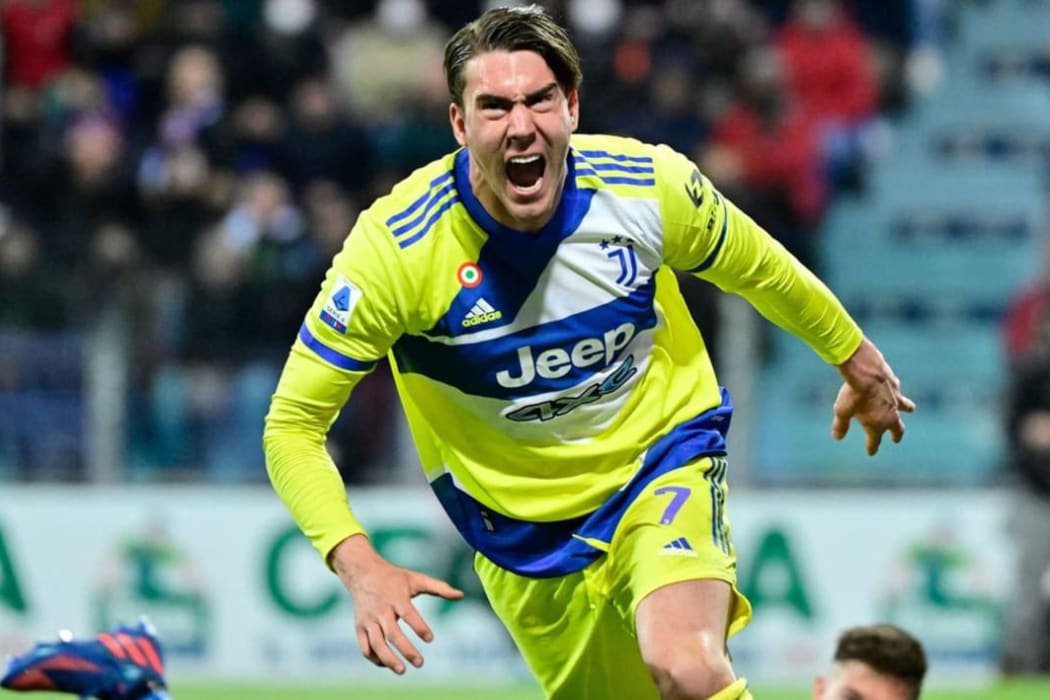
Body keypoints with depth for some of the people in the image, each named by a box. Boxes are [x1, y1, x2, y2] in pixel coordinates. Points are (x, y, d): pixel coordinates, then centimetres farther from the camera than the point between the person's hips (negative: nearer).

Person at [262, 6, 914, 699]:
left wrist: (859, 362, 21)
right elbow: (292, 425, -19)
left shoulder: (651, 187, -18)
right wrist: (361, 567, -34)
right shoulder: (394, 247, -24)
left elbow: (761, 271, 5)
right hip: (520, 527, 1)